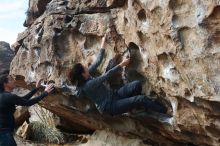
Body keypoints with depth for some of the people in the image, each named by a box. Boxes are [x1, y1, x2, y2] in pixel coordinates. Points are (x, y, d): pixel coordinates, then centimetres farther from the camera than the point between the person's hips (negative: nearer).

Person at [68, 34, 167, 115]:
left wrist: (103, 44, 11)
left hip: (113, 95, 9)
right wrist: (122, 64, -14)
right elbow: (107, 75, -22)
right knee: (141, 99, -21)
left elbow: (97, 62, 5)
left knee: (137, 84, -10)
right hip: (110, 107, -9)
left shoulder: (86, 77, 1)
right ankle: (165, 111, -7)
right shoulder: (88, 85, -26)